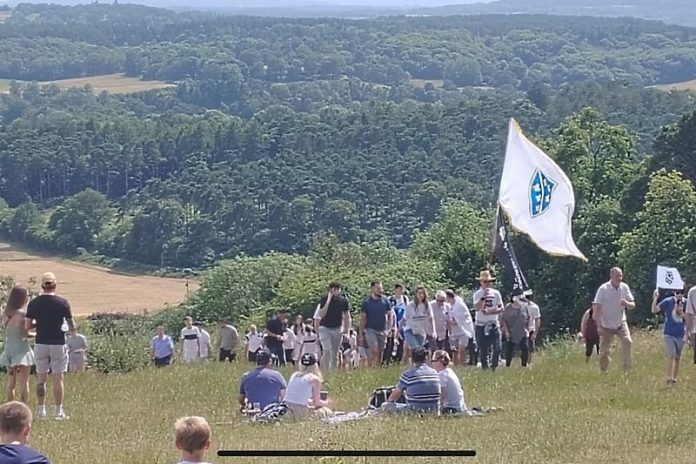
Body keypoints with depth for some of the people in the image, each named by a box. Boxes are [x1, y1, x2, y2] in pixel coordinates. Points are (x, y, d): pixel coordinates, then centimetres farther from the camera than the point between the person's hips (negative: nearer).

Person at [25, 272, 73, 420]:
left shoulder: (34, 303, -1)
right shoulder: (62, 302, -8)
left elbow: (27, 326, -1)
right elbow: (71, 325, -5)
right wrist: (71, 327, 17)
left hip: (41, 344, 2)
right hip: (58, 344, -2)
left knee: (41, 378, 10)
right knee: (58, 378, 2)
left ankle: (41, 409, 9)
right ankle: (58, 411, 1)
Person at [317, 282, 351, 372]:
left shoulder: (343, 301, 1)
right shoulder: (324, 300, -7)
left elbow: (347, 316, 11)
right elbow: (321, 314, -18)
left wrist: (347, 330, 5)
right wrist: (328, 300, -20)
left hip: (337, 328, 3)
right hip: (325, 328, -3)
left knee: (335, 354, 8)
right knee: (327, 350, -18)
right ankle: (326, 371, -15)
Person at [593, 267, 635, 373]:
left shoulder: (624, 287, -2)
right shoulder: (603, 289, -14)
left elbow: (633, 305, 4)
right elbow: (597, 308, -14)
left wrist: (627, 303, -22)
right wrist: (599, 326, -20)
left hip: (621, 323, 2)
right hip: (606, 326, -2)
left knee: (627, 342, -20)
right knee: (604, 350, 0)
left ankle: (628, 369, -16)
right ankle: (603, 371, 17)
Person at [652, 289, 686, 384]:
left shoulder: (686, 303, -1)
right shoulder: (668, 301, -7)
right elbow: (654, 310, -11)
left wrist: (681, 313, -19)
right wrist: (655, 299, -25)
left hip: (680, 335, 3)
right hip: (669, 334, -3)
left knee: (677, 358, 10)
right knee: (671, 355, -15)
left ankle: (674, 378, 21)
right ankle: (669, 378, -13)